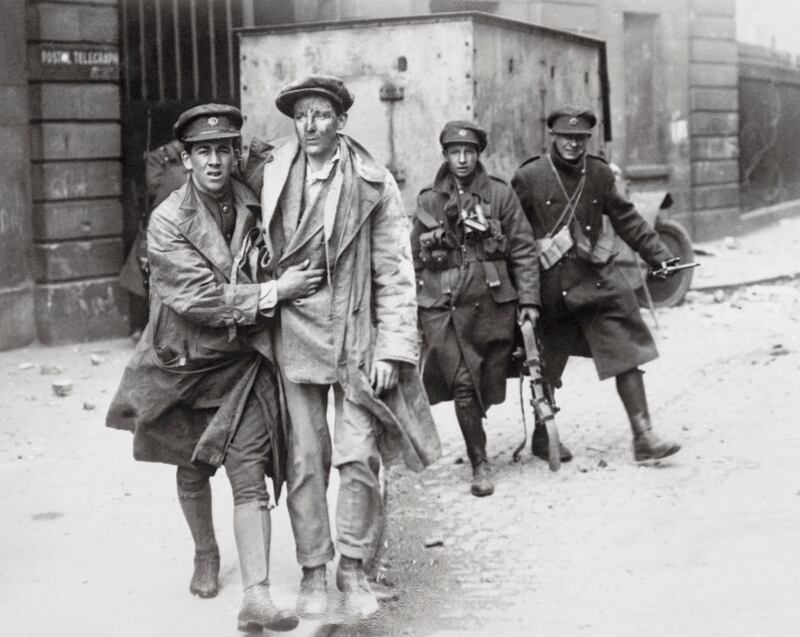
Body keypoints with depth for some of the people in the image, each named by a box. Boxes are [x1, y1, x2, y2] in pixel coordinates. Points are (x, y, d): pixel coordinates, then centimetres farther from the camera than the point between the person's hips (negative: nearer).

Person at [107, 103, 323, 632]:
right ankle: (206, 556, 43)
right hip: (185, 360, 0)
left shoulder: (257, 207, -2)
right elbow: (199, 297, -21)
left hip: (244, 360, 0)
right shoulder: (167, 221, -12)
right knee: (192, 469, 18)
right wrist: (273, 292, -21)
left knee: (249, 474, -10)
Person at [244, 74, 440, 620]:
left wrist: (392, 349, -6)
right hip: (292, 333, 1)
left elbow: (395, 272, -1)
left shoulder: (374, 185, -1)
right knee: (305, 459, 4)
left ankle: (354, 567, 11)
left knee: (359, 456, -4)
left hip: (355, 336, -1)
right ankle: (313, 571, 15)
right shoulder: (267, 176, 2)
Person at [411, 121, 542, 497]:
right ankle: (479, 464, -1)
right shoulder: (428, 201, 9)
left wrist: (529, 299, -4)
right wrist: (411, 310, 12)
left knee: (488, 386, 5)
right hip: (442, 307, 0)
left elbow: (523, 250, 3)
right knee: (463, 385, -9)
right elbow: (415, 259, 14)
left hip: (492, 303, 0)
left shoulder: (500, 194, 5)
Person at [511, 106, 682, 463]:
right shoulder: (529, 178, -6)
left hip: (598, 279, 3)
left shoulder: (599, 174, 4)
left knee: (627, 356, -4)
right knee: (544, 369, 10)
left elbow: (626, 219, 12)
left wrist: (658, 254, 8)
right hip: (551, 285, -2)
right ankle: (542, 434, 33)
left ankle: (643, 437, 0)